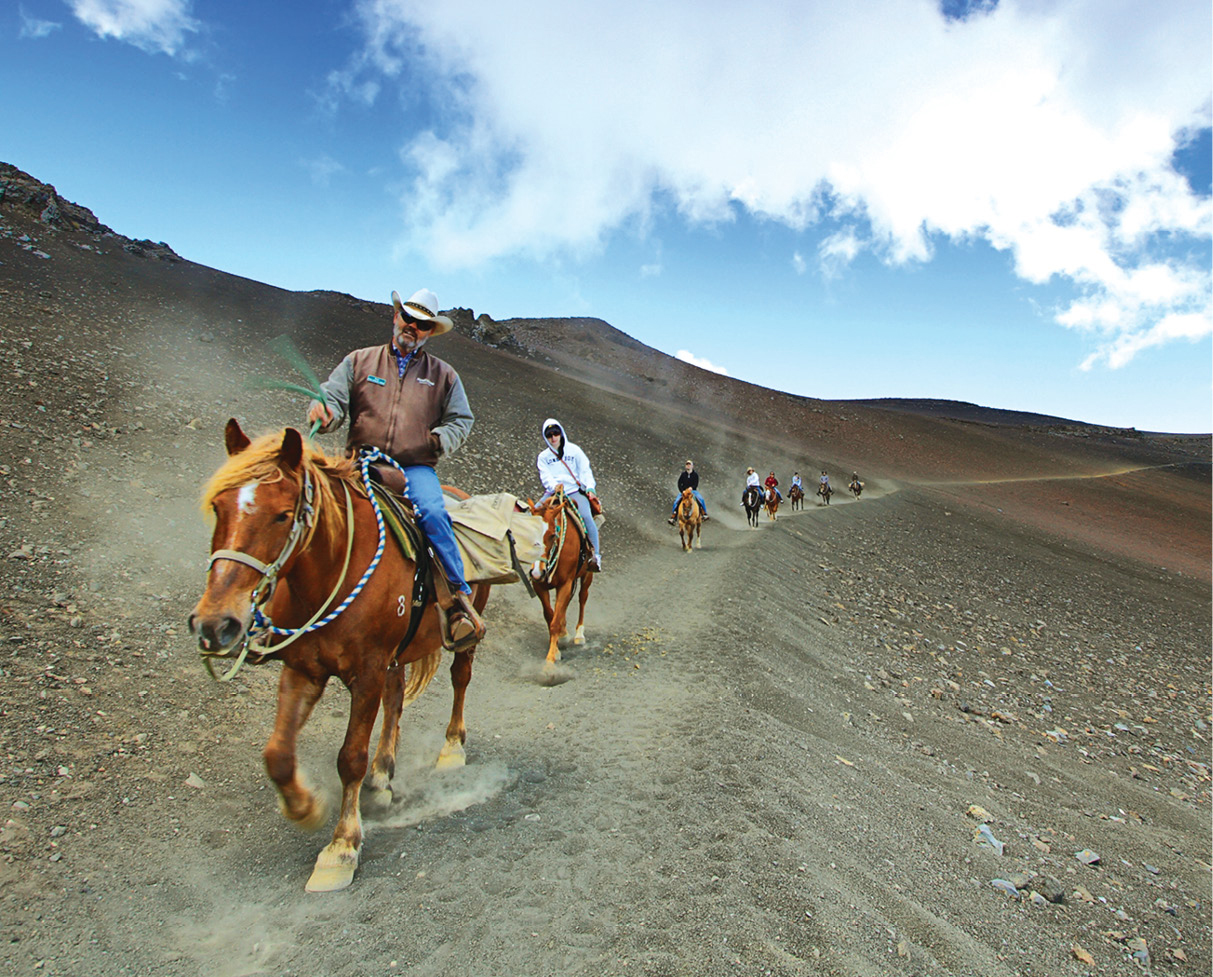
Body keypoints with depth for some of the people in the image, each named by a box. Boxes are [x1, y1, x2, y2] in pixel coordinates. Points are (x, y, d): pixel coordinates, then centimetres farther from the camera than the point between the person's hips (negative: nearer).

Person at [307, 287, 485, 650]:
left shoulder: (443, 374, 17)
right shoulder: (359, 361, 16)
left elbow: (461, 419, 17)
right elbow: (333, 396, 7)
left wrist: (441, 439, -4)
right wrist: (324, 412, -17)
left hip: (416, 468, -1)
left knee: (433, 513, -31)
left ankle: (458, 597, -21)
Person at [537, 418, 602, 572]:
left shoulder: (574, 450, 12)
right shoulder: (543, 457, 15)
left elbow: (585, 470, 8)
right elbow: (545, 476, 3)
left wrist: (589, 487, -9)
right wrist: (554, 485, -19)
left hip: (575, 491, -3)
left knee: (586, 516, -27)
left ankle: (596, 554, -24)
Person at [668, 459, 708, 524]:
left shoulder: (695, 474, 1)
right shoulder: (683, 474, 2)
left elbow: (696, 484, -4)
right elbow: (679, 484, 0)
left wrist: (691, 488, -23)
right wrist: (682, 491, -13)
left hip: (693, 490, 0)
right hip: (683, 491, 0)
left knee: (701, 499, -26)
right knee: (676, 502, -20)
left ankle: (704, 514, -17)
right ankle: (673, 517, -16)